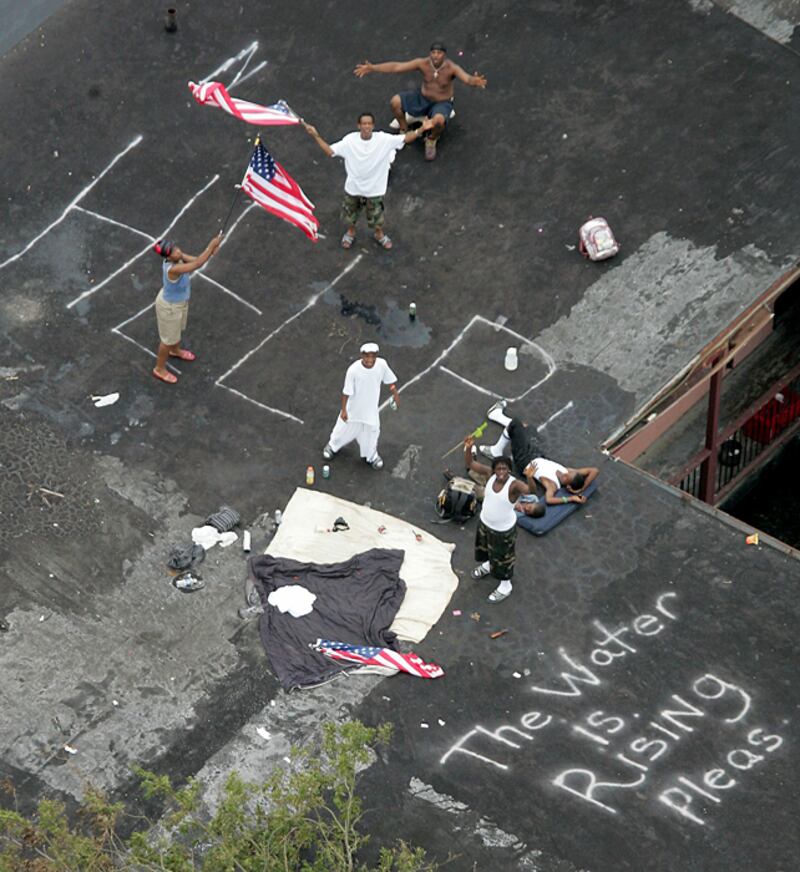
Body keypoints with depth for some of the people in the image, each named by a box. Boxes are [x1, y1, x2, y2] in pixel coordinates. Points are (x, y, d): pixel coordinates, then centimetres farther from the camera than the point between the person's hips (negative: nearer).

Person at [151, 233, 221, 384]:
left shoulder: (177, 257, -20)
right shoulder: (172, 269, -44)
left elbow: (196, 259, -17)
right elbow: (197, 264, -49)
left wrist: (211, 251, -36)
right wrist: (211, 245, -46)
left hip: (179, 300, 8)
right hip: (170, 306, -8)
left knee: (179, 328, 35)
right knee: (169, 338, 16)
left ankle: (175, 350, 66)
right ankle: (160, 369, 41)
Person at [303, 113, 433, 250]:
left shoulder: (383, 139, -20)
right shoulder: (350, 140, -18)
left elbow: (405, 138, -21)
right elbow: (330, 151, -16)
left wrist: (421, 130, -36)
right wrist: (316, 136, -25)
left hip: (374, 189, -1)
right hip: (353, 187, 1)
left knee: (376, 216, 19)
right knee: (350, 213, 24)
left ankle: (379, 234, 51)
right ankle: (351, 232, 55)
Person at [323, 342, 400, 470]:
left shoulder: (382, 364, -23)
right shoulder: (353, 370, -32)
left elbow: (390, 379, -2)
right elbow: (346, 391, -21)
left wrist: (395, 393, 2)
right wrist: (344, 410, -14)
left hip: (371, 407, 2)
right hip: (353, 407, -2)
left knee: (371, 431, 20)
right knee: (345, 428, 20)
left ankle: (371, 455, 48)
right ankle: (333, 446, 52)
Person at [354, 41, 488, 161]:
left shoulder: (452, 68, -26)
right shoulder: (423, 63, -18)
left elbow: (467, 79, -43)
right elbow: (396, 66, -20)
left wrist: (475, 82, -70)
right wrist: (372, 68, -29)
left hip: (442, 103, -3)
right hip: (422, 98, 3)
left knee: (438, 120, -38)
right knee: (395, 101, -19)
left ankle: (432, 140, -1)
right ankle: (405, 131, 8)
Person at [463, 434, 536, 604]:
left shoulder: (514, 485, -34)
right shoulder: (490, 474, -19)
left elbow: (530, 490, -52)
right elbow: (469, 464, -16)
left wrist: (529, 478, -73)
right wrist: (469, 448, -34)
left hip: (503, 529, -6)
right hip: (484, 522, 6)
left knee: (502, 557, 16)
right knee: (485, 547, 33)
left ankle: (505, 586, 40)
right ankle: (488, 565, 65)